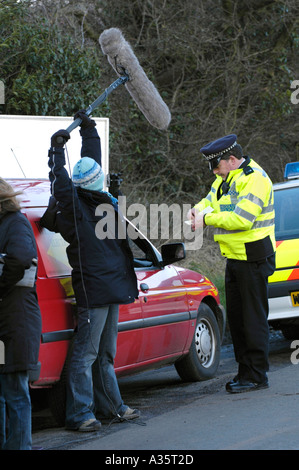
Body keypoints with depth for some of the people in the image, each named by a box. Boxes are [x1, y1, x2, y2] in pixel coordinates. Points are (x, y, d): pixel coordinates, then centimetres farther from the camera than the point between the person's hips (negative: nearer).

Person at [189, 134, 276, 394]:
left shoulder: (255, 179, -18)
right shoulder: (226, 178, 13)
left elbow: (242, 219, -26)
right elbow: (210, 201, 17)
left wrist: (207, 219, -21)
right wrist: (197, 210, -7)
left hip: (254, 259, -10)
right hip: (234, 257, 10)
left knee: (254, 316, -6)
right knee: (236, 316, 11)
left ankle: (256, 375, -1)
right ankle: (245, 370, 18)